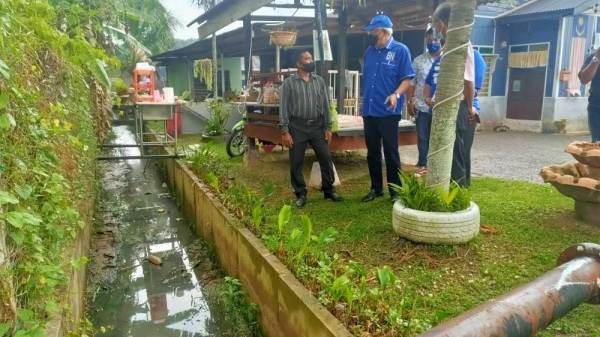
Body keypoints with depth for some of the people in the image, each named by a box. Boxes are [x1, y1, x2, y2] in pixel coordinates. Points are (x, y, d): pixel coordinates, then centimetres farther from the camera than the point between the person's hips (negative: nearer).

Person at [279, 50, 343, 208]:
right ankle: (300, 194, 18)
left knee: (326, 158, 5)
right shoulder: (289, 82, -2)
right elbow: (284, 108, -5)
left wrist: (328, 127, 3)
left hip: (317, 126, 3)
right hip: (297, 127, -3)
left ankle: (329, 189, 22)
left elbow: (325, 105, 9)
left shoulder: (319, 81, 8)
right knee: (296, 162, 3)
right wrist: (284, 131, -11)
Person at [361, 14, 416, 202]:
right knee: (372, 153, 12)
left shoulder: (400, 50, -5)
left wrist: (396, 94, -26)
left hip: (388, 112, -6)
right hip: (369, 111, 6)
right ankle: (376, 188, 25)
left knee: (391, 153, 1)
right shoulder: (369, 51, 13)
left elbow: (407, 79, -9)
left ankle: (396, 191, 14)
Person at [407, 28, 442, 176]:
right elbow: (411, 83, 6)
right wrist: (410, 102, 0)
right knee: (422, 137, 9)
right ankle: (422, 164, 22)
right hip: (422, 106, 1)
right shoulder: (418, 61, 5)